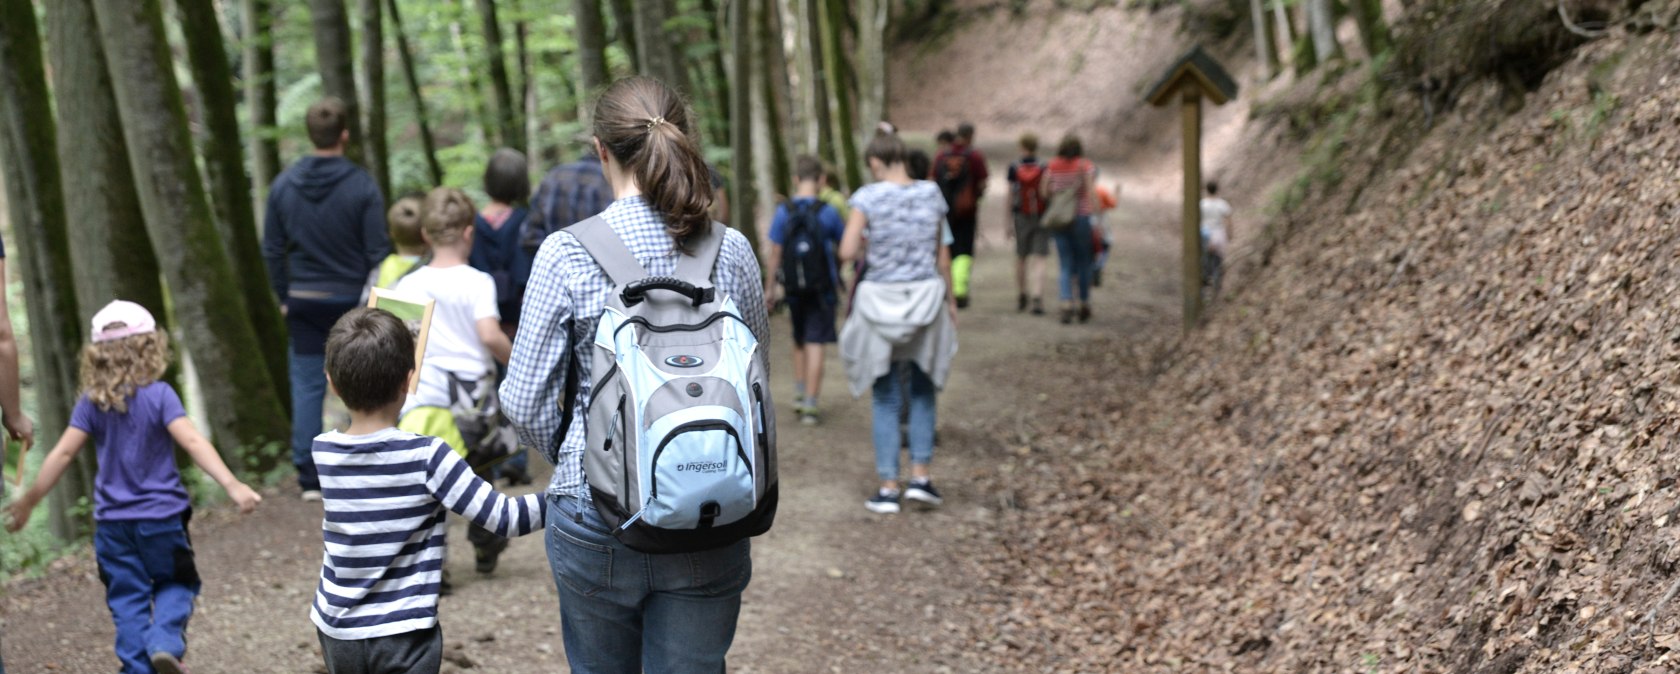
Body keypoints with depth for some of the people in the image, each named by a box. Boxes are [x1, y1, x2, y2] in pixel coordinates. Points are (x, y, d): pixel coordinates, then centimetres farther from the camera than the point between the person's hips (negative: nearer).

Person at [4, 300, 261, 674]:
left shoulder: (91, 402, -1)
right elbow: (193, 441, -22)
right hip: (162, 516, -2)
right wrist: (232, 485, -28)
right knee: (176, 583, 14)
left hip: (112, 522, 2)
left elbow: (63, 453, -3)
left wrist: (28, 501, 6)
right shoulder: (159, 395, -11)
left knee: (127, 599, 10)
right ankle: (166, 641, -10)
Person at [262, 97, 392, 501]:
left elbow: (272, 250, 6)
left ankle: (309, 478, 6)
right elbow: (377, 252, -9)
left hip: (304, 302, 3)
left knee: (306, 386, 6)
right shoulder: (362, 187, -10)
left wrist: (284, 297, 15)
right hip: (352, 300, -3)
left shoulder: (283, 185, 1)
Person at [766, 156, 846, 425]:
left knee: (799, 340, 21)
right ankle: (810, 404, -3)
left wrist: (770, 286, 6)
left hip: (794, 288, 2)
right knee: (815, 343, -1)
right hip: (823, 287, -2)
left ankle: (800, 393, 21)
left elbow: (775, 252, -3)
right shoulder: (827, 212, -10)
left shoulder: (783, 212, -5)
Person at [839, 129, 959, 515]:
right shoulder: (931, 195, 1)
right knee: (923, 390, 19)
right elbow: (942, 254, 6)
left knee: (886, 399, 8)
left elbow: (847, 252, -15)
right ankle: (920, 475, 9)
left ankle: (888, 488, 7)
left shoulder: (868, 197, -9)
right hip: (925, 296, 2)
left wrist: (862, 250, 7)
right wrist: (950, 299, 16)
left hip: (880, 300, -2)